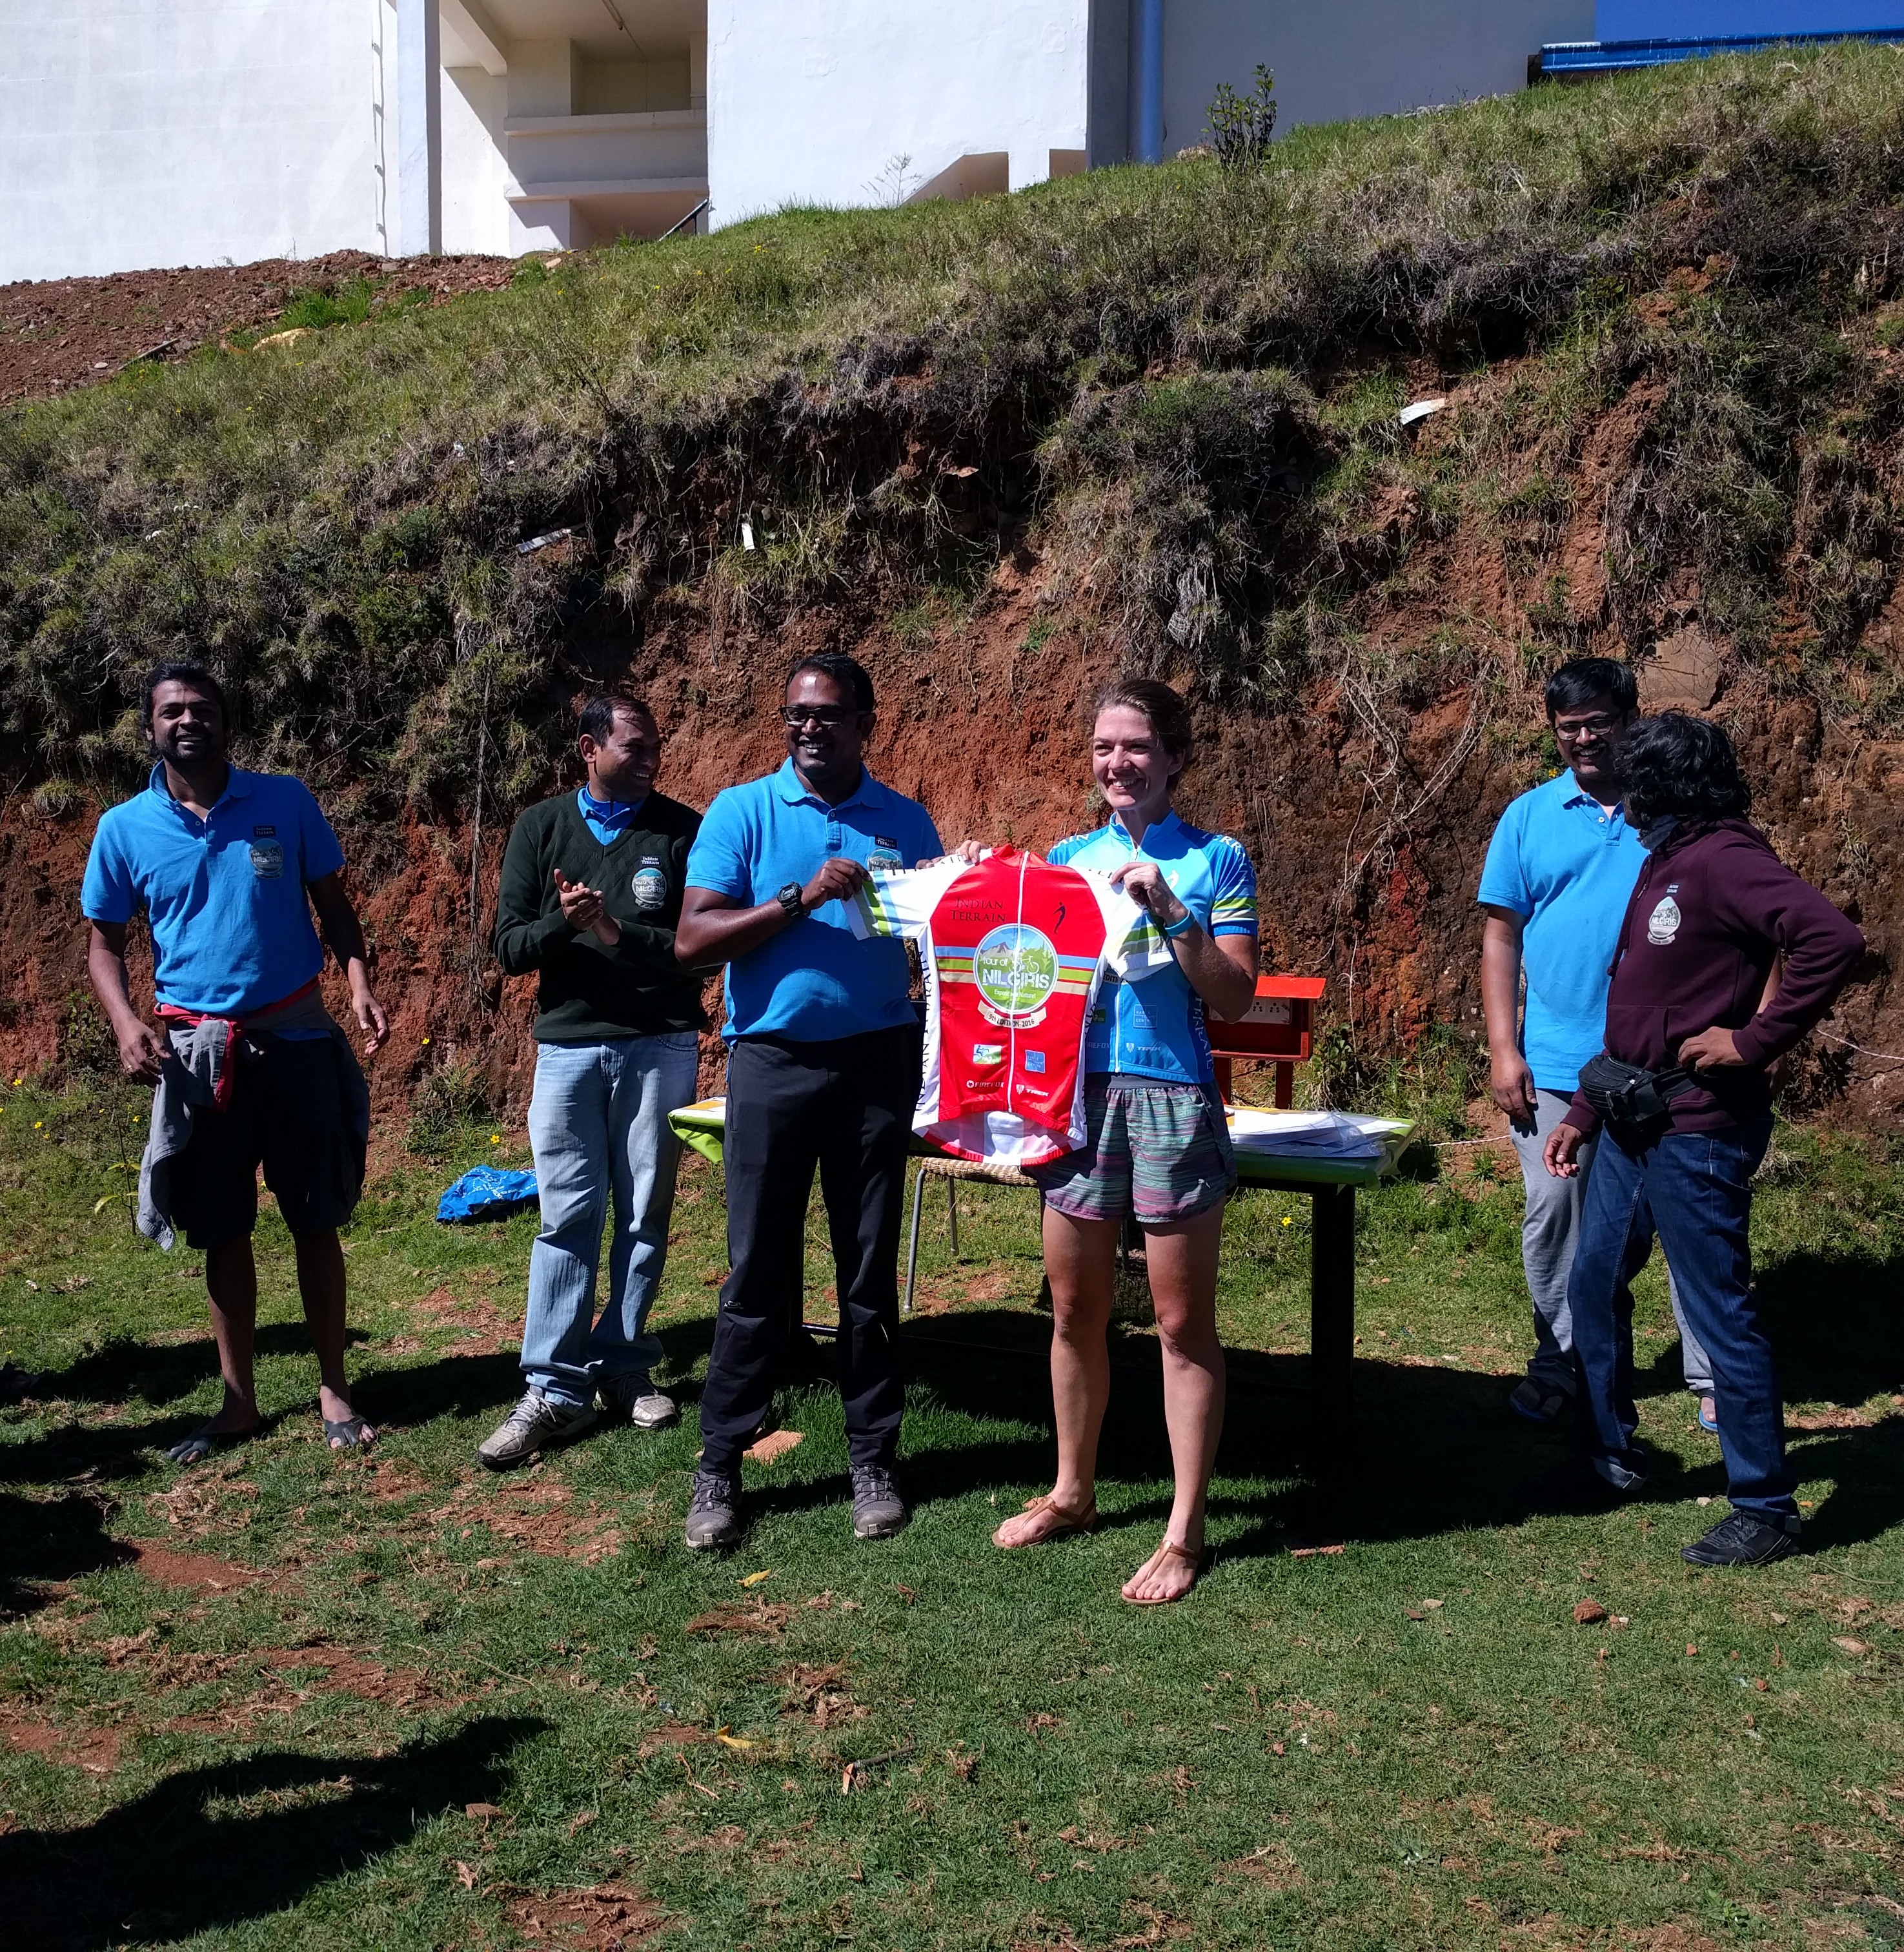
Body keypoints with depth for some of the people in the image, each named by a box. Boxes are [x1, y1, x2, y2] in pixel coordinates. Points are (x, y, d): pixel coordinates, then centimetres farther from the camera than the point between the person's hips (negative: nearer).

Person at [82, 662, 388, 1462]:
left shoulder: (286, 801, -2)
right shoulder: (124, 828, 0)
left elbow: (332, 903, 5)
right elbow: (104, 941, 8)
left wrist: (358, 981, -12)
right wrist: (126, 1023, -11)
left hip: (296, 1038, -1)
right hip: (198, 1050, 1)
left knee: (316, 1220, 5)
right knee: (222, 1231, 9)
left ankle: (333, 1389, 18)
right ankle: (238, 1399, 22)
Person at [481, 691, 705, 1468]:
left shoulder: (681, 830, 1)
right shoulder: (541, 828, 6)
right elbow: (508, 945, 2)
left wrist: (619, 935, -17)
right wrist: (560, 923, -18)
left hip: (658, 1045, 0)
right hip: (568, 1046, 1)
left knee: (646, 1215, 5)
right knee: (567, 1217, 0)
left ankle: (624, 1369, 16)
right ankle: (555, 1390, 3)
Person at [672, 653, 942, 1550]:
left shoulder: (906, 822, 8)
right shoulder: (742, 812, 1)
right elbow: (693, 939, -8)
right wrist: (802, 898, -17)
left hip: (878, 1061, 2)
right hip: (774, 1061, -2)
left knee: (871, 1270, 8)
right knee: (758, 1271, 1)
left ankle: (873, 1459, 19)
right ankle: (719, 1466, 12)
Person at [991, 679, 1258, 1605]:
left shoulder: (1216, 861, 0)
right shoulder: (1067, 857, 12)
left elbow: (1233, 997, -6)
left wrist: (1171, 911, -16)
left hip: (1172, 1100, -4)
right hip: (1076, 1094, 4)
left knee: (1183, 1324, 2)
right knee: (1075, 1311, 13)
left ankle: (1184, 1533, 11)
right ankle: (1072, 1491, 31)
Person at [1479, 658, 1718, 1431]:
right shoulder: (1530, 816, 4)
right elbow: (1501, 936, 4)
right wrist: (1503, 1050, -3)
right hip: (1556, 1067, 1)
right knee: (1553, 1216, 9)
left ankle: (1713, 1378, 18)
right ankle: (1557, 1367, 24)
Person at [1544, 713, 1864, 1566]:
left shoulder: (1723, 859, -16)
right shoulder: (1664, 863, 14)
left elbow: (1834, 941, -30)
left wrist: (1754, 1042, -23)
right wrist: (1584, 1114, 19)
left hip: (1697, 1133, -10)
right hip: (1634, 1126, 10)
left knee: (1721, 1314, -1)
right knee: (1593, 1287, 18)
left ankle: (1765, 1510, 11)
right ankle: (1610, 1453, 35)